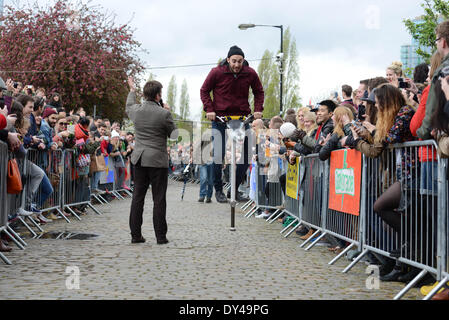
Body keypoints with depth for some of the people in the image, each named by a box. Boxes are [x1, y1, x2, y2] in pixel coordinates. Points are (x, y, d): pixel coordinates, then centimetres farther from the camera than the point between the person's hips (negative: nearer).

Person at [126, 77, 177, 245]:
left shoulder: (136, 110, 0)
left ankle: (135, 234, 10)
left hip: (139, 160, 4)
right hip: (158, 161, -4)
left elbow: (128, 108, 26)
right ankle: (161, 236, 3)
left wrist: (132, 90, 43)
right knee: (159, 200, 1)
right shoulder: (164, 114, -14)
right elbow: (174, 134, 0)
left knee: (137, 198, 8)